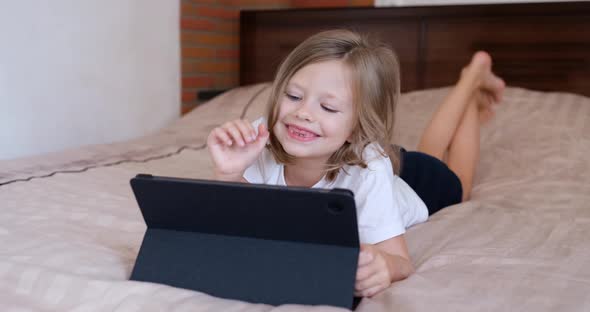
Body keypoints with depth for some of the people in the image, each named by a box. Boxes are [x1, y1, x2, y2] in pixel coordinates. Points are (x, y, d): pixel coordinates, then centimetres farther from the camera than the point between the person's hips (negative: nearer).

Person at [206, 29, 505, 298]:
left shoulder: (368, 171, -47)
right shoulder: (262, 142, -39)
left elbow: (401, 263, -43)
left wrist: (381, 266, -67)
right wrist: (228, 174, -54)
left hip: (411, 182, -2)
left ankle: (475, 77, 52)